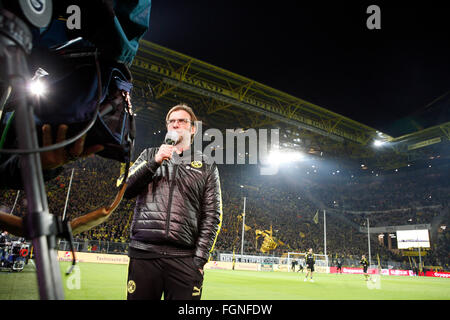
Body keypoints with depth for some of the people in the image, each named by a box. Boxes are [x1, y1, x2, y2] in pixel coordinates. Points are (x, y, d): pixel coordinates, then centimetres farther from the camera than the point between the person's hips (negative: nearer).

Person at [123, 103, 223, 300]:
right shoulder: (150, 155, 18)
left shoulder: (207, 166, 12)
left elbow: (212, 215, 5)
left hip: (184, 258, -1)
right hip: (144, 254, 1)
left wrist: (200, 258, -5)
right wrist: (154, 162, -5)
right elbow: (124, 191, 7)